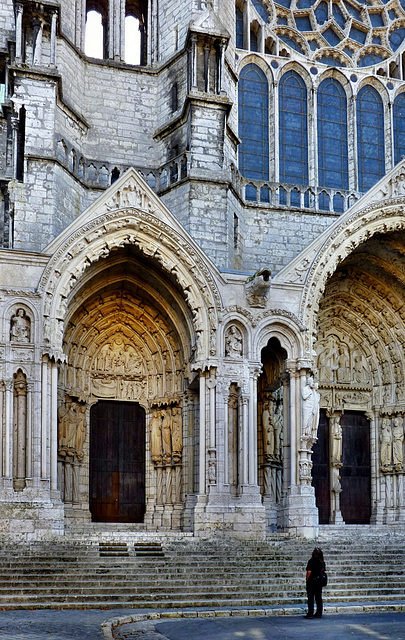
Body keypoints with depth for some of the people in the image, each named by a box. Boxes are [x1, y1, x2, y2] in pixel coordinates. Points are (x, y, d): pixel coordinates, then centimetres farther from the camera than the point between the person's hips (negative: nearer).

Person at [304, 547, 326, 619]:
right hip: (319, 581, 5)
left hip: (311, 581, -5)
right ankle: (319, 613, 14)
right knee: (319, 597, 11)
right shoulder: (322, 562, 2)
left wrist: (307, 580, -6)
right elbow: (323, 571, 8)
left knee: (310, 598, -2)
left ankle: (310, 614, -3)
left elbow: (309, 572, -16)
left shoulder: (311, 561, -15)